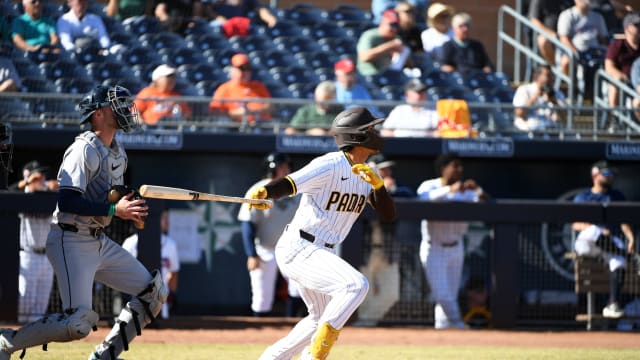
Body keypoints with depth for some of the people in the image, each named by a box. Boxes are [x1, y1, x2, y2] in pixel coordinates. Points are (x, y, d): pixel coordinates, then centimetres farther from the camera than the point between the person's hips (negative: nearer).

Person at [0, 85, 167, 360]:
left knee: (154, 291, 7)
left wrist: (129, 209, 3)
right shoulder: (85, 149, -16)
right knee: (79, 323, -21)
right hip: (71, 241, -9)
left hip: (100, 242, 10)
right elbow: (67, 202, -24)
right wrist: (113, 209, -27)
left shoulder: (118, 154, 13)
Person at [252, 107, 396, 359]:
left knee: (322, 317, 21)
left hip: (318, 253, 10)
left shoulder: (365, 174, 8)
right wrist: (264, 192, -49)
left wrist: (377, 184, -15)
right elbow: (289, 183, -28)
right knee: (356, 285, -25)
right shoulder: (330, 166, -17)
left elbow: (388, 216, 3)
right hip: (298, 249, -10)